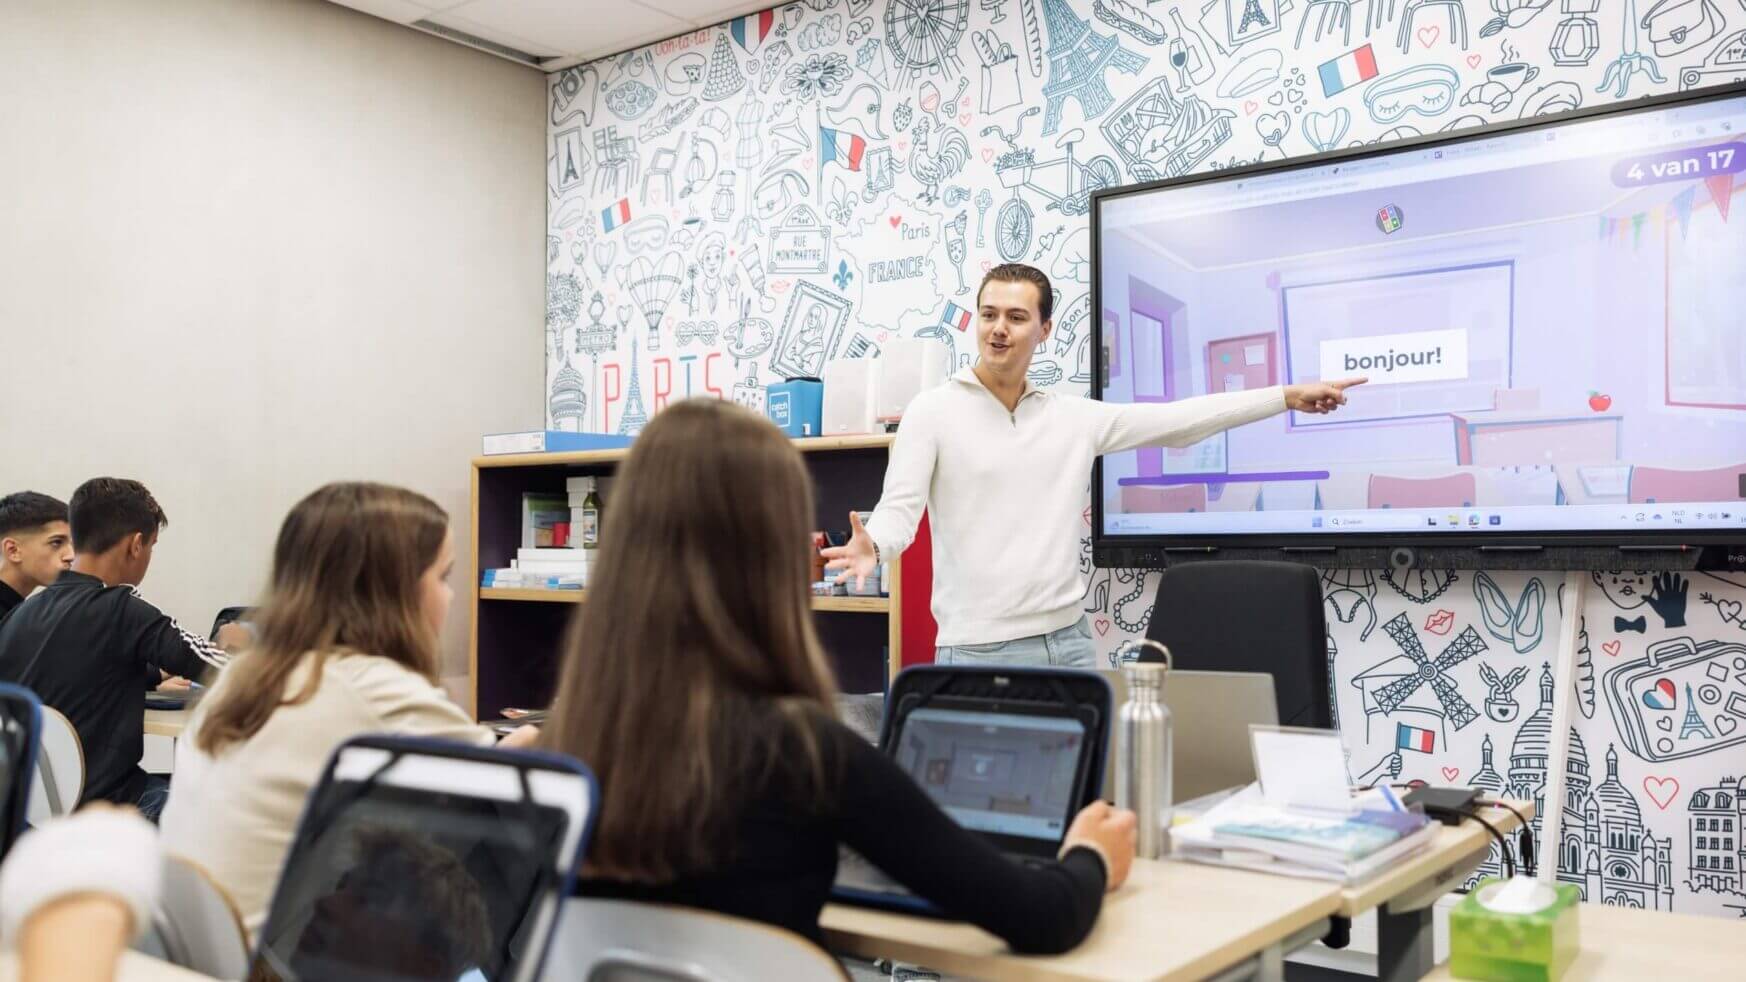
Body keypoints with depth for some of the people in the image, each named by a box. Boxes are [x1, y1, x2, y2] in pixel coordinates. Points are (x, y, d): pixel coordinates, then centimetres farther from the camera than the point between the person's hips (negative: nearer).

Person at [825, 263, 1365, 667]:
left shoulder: (1074, 417, 9)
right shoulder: (933, 412, -3)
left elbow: (1178, 420, 11)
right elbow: (899, 507, -11)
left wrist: (1289, 396, 11)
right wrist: (871, 546, -35)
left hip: (1069, 641, 5)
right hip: (979, 652, -4)